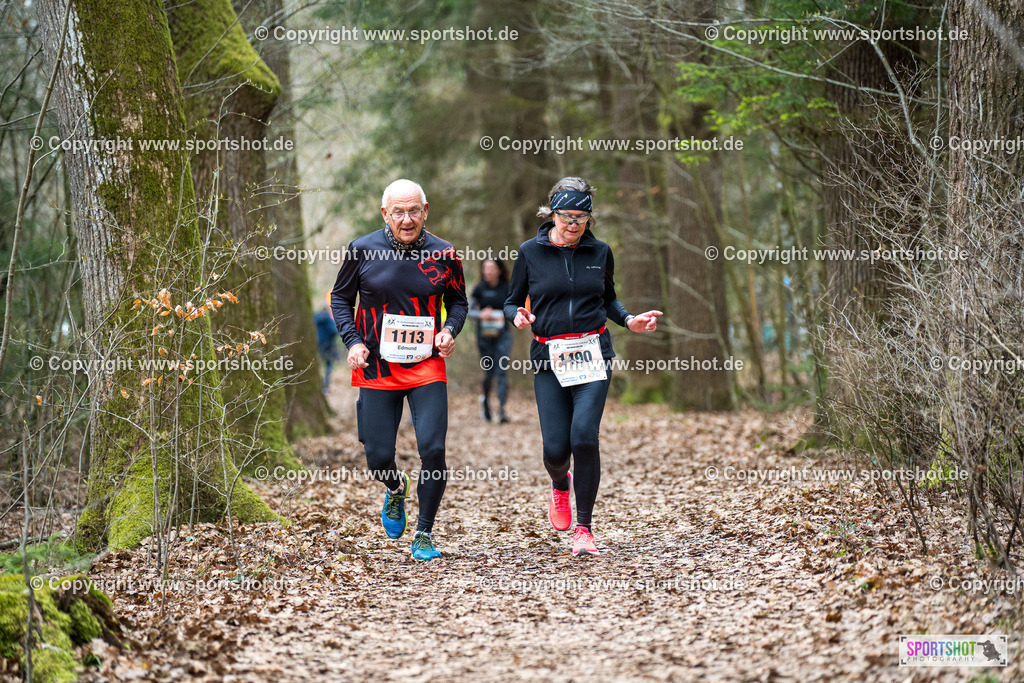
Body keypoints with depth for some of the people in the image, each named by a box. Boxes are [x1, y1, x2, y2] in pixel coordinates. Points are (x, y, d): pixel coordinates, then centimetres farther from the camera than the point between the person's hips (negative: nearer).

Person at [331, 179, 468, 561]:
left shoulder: (443, 255, -2)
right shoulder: (362, 251, -3)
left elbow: (458, 301, 13)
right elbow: (340, 298, 9)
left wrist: (450, 331, -8)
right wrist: (352, 341, -6)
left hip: (427, 368, 0)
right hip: (376, 369, 0)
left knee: (433, 450, -13)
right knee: (378, 458, 1)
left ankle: (424, 534, 6)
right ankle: (396, 490, 39)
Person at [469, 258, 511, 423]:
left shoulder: (506, 288, 1)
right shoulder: (480, 289, 0)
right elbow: (469, 310, 3)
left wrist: (505, 316, -9)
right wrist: (481, 314, -17)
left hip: (502, 334, 0)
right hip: (484, 334, 1)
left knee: (502, 371, -12)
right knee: (489, 371, 6)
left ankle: (501, 409, -16)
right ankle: (485, 399, 36)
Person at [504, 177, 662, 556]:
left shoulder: (599, 253, 7)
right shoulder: (531, 252, 2)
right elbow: (512, 302, 8)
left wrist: (629, 321, 3)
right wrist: (518, 316, -15)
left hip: (593, 354, 0)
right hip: (549, 359, 0)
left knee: (584, 436, -18)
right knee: (555, 448, -6)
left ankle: (584, 528, -5)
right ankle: (560, 485, 34)